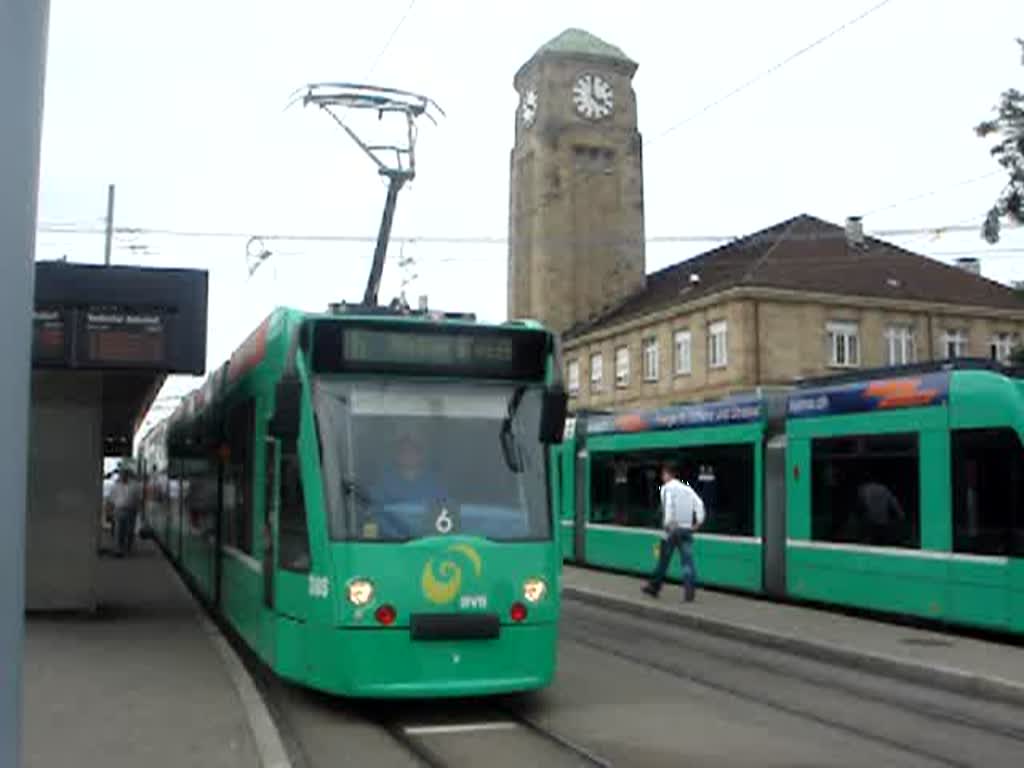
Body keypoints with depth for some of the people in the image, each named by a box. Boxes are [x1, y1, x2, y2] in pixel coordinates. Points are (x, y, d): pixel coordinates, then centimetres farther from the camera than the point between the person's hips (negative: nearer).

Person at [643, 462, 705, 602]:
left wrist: (668, 523, -19)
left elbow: (668, 505, -19)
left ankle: (654, 587, 20)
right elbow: (699, 504, 3)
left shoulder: (667, 488, -2)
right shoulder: (688, 489, 14)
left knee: (663, 560, 8)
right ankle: (689, 590, -13)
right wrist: (698, 522, 3)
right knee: (687, 560, -1)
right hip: (687, 528, 4)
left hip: (672, 529, -4)